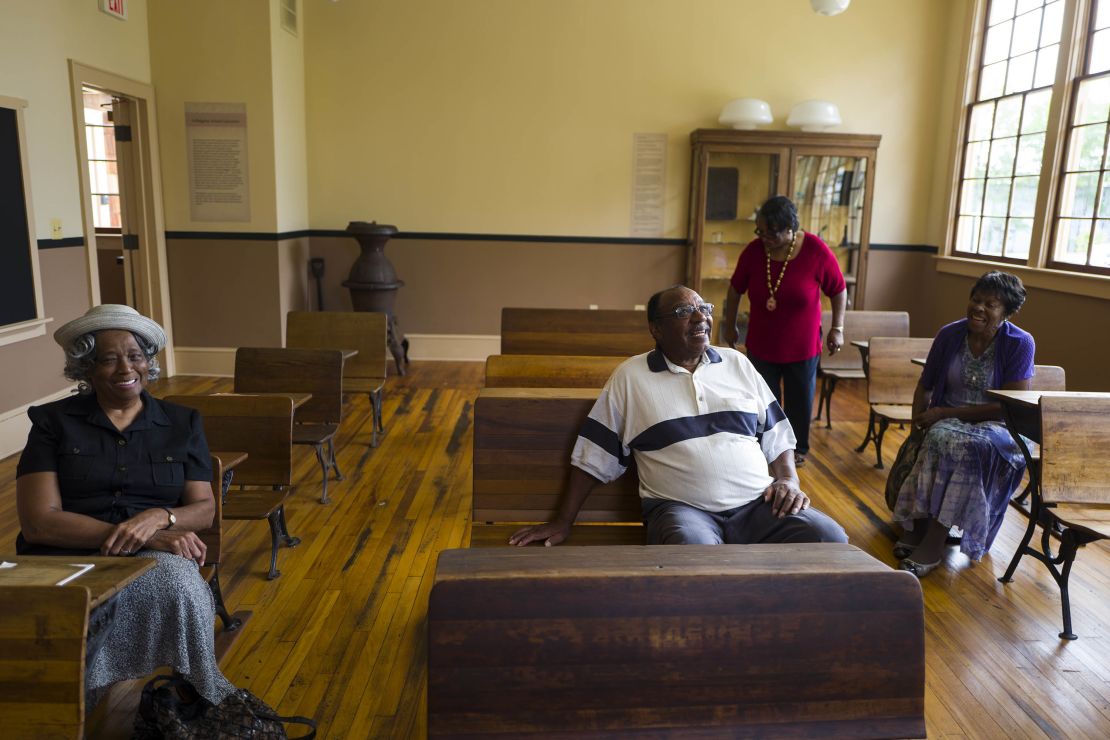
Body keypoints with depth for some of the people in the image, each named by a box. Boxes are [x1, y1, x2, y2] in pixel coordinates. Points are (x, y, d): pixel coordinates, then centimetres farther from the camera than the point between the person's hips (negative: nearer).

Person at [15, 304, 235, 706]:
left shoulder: (182, 423, 14)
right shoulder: (52, 422, 7)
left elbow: (204, 508, 9)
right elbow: (38, 522, -4)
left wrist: (158, 518, -16)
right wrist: (143, 537, -16)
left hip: (156, 558, 1)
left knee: (177, 583, -34)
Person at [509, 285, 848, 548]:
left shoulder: (737, 363, 15)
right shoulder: (630, 376, 5)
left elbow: (776, 434, 19)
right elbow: (592, 456, 7)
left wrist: (788, 479, 0)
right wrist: (563, 523, 6)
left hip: (757, 503, 4)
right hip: (681, 507, -4)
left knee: (831, 539, -21)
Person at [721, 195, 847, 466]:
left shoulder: (816, 251, -18)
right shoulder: (753, 250, -12)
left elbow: (839, 290, -4)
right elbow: (735, 289, 3)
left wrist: (837, 328, -4)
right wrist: (729, 325, 10)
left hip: (802, 346, -1)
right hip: (760, 345, 1)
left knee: (800, 400, 15)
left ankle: (798, 448, 35)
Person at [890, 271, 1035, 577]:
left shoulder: (1020, 343, -7)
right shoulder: (950, 335, 2)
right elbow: (925, 385, 11)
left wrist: (945, 413, -17)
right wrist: (918, 419, -9)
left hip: (996, 426, -2)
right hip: (946, 420, 3)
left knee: (970, 446, -36)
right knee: (938, 438, -34)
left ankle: (932, 542, -31)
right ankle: (916, 524, -27)